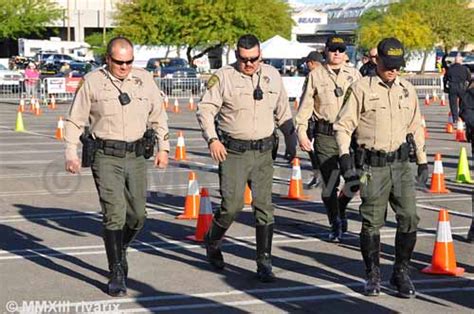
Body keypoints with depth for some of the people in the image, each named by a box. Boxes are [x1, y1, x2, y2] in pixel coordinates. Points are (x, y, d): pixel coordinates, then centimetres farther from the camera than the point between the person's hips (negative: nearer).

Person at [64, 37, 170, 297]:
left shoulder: (145, 80, 7)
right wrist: (71, 153, -4)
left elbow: (158, 116, 18)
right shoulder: (92, 82, -2)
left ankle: (120, 251, 37)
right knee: (114, 214, -12)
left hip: (136, 157, 4)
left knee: (137, 215, 8)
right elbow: (75, 121, 3)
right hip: (106, 157, -4)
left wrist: (163, 147, 13)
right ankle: (117, 274, -3)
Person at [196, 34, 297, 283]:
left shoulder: (272, 76, 9)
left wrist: (291, 140, 21)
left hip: (263, 152, 3)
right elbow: (205, 109, -4)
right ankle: (212, 241, 21)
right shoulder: (223, 77, -3)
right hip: (233, 152, -3)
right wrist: (212, 139, -17)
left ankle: (264, 263, 7)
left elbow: (283, 111, 20)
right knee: (232, 205, -9)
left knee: (264, 207, 1)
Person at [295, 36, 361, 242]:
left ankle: (340, 210, 27)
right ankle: (335, 225, 15)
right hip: (325, 135, -2)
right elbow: (306, 105, 5)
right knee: (330, 183, -1)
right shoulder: (315, 75, 6)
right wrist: (301, 132, -3)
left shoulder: (354, 75, 13)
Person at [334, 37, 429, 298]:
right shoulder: (361, 89, -3)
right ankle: (373, 275, 17)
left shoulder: (407, 90, 12)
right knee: (372, 222, 1)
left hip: (401, 164, 4)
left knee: (409, 218, -3)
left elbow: (415, 127, 20)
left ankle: (401, 272, 13)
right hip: (372, 166, -4)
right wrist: (345, 158, -13)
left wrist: (422, 161, 19)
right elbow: (343, 125, -3)